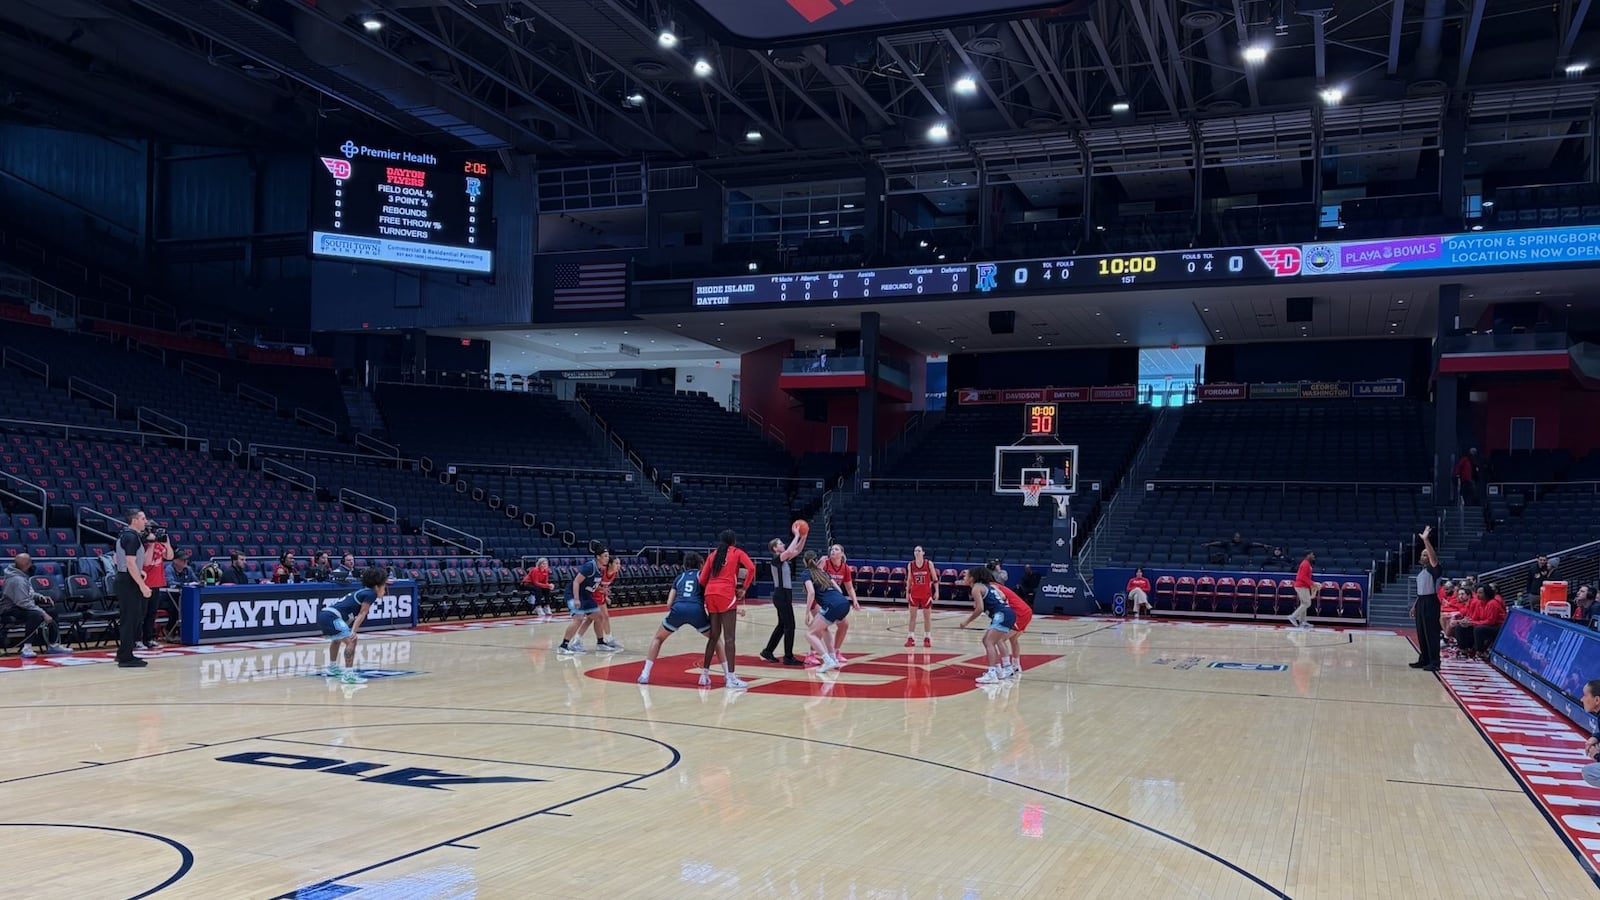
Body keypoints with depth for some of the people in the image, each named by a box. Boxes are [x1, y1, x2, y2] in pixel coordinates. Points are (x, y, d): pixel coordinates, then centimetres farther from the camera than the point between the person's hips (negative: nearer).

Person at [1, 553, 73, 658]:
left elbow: (28, 594, 20)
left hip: (19, 607, 11)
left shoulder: (23, 576, 7)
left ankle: (53, 645, 17)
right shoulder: (17, 579, -24)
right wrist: (43, 613, -29)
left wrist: (40, 597, 1)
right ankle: (26, 648, -39)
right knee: (36, 615, -37)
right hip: (11, 610, -11)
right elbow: (24, 602, -29)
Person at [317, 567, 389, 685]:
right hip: (331, 616, -11)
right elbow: (362, 614, -12)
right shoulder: (371, 594, -5)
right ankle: (348, 675, -28)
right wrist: (353, 631, -17)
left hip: (323, 614, 11)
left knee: (337, 639, 34)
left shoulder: (363, 591, 20)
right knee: (351, 640, -18)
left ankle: (332, 668, 54)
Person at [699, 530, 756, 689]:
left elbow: (702, 579, 15)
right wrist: (744, 588, 0)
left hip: (710, 593, 5)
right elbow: (751, 568, -7)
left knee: (714, 636, 17)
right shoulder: (737, 553, 10)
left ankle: (705, 673, 22)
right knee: (729, 638, -8)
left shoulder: (714, 554, 22)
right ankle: (730, 678, -14)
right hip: (726, 594, -5)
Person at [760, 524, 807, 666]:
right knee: (790, 626, -7)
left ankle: (768, 652, 24)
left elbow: (797, 550, 14)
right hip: (781, 595, -9)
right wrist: (796, 536, -19)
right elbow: (790, 550, -28)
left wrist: (803, 537, 1)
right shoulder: (776, 559, -12)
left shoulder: (784, 559, 13)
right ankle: (788, 657, -3)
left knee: (782, 625, 16)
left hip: (784, 595, 9)